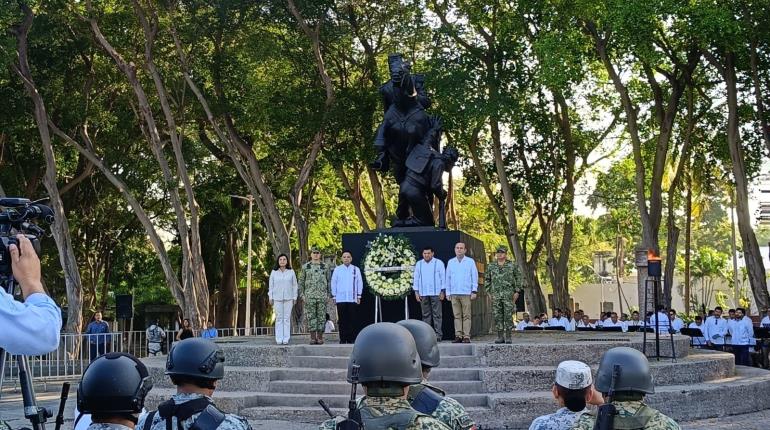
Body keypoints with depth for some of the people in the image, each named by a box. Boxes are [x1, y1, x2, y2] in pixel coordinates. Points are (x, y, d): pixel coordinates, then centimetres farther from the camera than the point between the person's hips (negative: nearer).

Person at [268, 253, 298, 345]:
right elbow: (271, 285, 7)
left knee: (287, 318, -1)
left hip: (288, 298, 0)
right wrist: (270, 298, 3)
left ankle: (286, 339, 1)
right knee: (279, 318, 0)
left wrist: (295, 298, 2)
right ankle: (279, 339, 2)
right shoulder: (274, 272, 4)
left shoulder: (291, 272, 3)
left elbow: (294, 285, 6)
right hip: (277, 298, 0)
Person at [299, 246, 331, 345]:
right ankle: (313, 338, 3)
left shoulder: (325, 267, 7)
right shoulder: (305, 267, 6)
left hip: (322, 296, 0)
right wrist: (302, 295, 0)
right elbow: (301, 282, 8)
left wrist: (329, 295, 2)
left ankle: (320, 337, 5)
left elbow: (329, 281, 9)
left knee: (321, 317, 0)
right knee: (311, 317, -1)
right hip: (309, 296, 0)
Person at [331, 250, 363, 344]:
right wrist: (334, 296, 3)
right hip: (340, 299, 0)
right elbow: (333, 283, 8)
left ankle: (351, 339, 3)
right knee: (342, 320, -1)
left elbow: (360, 283, 9)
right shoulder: (337, 269, 7)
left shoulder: (356, 269, 8)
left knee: (352, 320, -1)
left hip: (352, 299, 0)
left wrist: (359, 296, 5)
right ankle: (343, 339, 2)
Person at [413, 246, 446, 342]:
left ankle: (438, 334, -5)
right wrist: (416, 292, 6)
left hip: (436, 293, -3)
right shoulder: (419, 264, 13)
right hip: (423, 294, 3)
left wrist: (442, 291, -3)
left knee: (437, 315, -5)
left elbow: (443, 277, 3)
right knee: (426, 315, 3)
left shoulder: (439, 263, 4)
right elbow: (416, 278, 13)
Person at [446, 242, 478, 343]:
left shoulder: (470, 262, 4)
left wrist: (474, 291, -4)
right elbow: (448, 278, 13)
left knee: (466, 316, -4)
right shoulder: (450, 262, 12)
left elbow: (475, 277, 3)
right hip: (454, 293, 3)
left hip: (466, 293, -3)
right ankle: (458, 336, 4)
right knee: (457, 316, 2)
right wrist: (448, 292, 8)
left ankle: (466, 336, -4)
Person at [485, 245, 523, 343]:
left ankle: (508, 336, 0)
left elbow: (519, 278, 7)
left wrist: (517, 291, 0)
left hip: (508, 295, -2)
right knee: (497, 316, 1)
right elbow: (487, 279, 16)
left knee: (508, 315, -5)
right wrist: (489, 291, 8)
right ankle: (500, 337, 7)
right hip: (496, 295, 2)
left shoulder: (512, 265, 4)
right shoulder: (491, 266, 10)